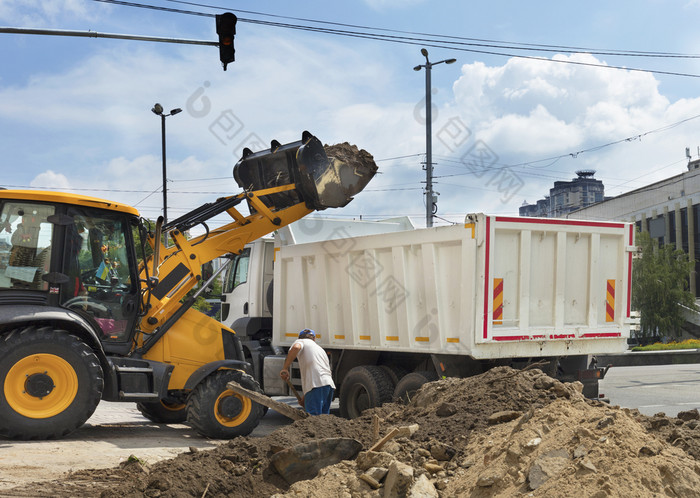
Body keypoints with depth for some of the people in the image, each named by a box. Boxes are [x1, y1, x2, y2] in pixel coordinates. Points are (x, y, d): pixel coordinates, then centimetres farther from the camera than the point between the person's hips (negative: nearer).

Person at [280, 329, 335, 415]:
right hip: (329, 384, 7)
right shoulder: (320, 349, 35)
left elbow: (296, 347, -13)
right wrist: (305, 397, 37)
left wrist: (285, 368, -10)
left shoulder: (301, 341, 14)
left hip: (317, 385, -7)